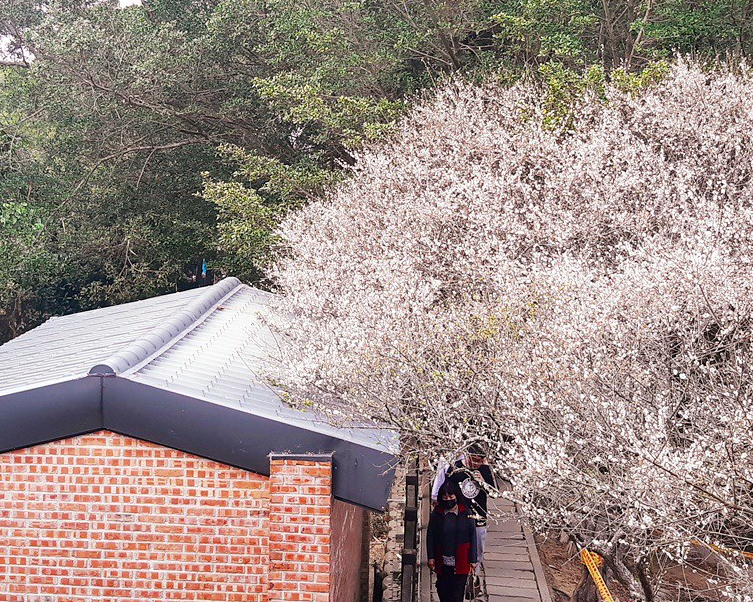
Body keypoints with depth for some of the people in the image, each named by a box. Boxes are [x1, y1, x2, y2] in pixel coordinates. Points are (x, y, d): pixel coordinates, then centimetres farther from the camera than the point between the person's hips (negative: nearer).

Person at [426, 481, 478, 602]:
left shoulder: (466, 514, -5)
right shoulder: (436, 514, -2)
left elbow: (473, 537, -1)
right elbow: (430, 536, 5)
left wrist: (473, 560, -3)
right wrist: (430, 557, 2)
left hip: (460, 563, -2)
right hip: (442, 562, 2)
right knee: (442, 590, 11)